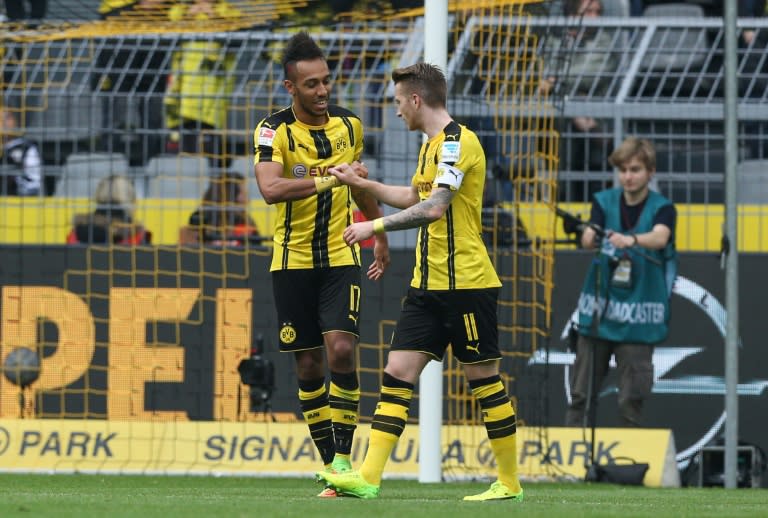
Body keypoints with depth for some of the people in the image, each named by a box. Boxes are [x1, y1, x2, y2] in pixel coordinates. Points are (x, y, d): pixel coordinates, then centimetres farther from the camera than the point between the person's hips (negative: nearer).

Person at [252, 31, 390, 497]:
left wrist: (380, 235, 29)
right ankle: (331, 463, 11)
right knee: (308, 366, 2)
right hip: (293, 262, -1)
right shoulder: (274, 131, -11)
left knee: (341, 350, -16)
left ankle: (343, 459, -13)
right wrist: (325, 180, -39)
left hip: (341, 257, 2)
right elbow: (270, 188, -29)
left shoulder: (349, 125, 2)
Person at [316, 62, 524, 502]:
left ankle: (509, 482, 8)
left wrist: (374, 226, -22)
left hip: (466, 284, -9)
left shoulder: (457, 142, -14)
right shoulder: (433, 144, 16)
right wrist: (361, 183, 35)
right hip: (428, 285, 9)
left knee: (484, 379, -1)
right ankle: (368, 478, -5)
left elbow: (434, 207, -25)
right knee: (398, 373, 0)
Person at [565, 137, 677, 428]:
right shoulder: (604, 202, 4)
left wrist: (631, 240, -45)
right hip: (598, 313, 2)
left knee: (632, 399, -2)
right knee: (581, 394, 4)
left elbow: (660, 237, -24)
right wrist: (591, 238, -37)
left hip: (637, 318, -2)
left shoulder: (662, 208, -3)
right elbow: (589, 238, -12)